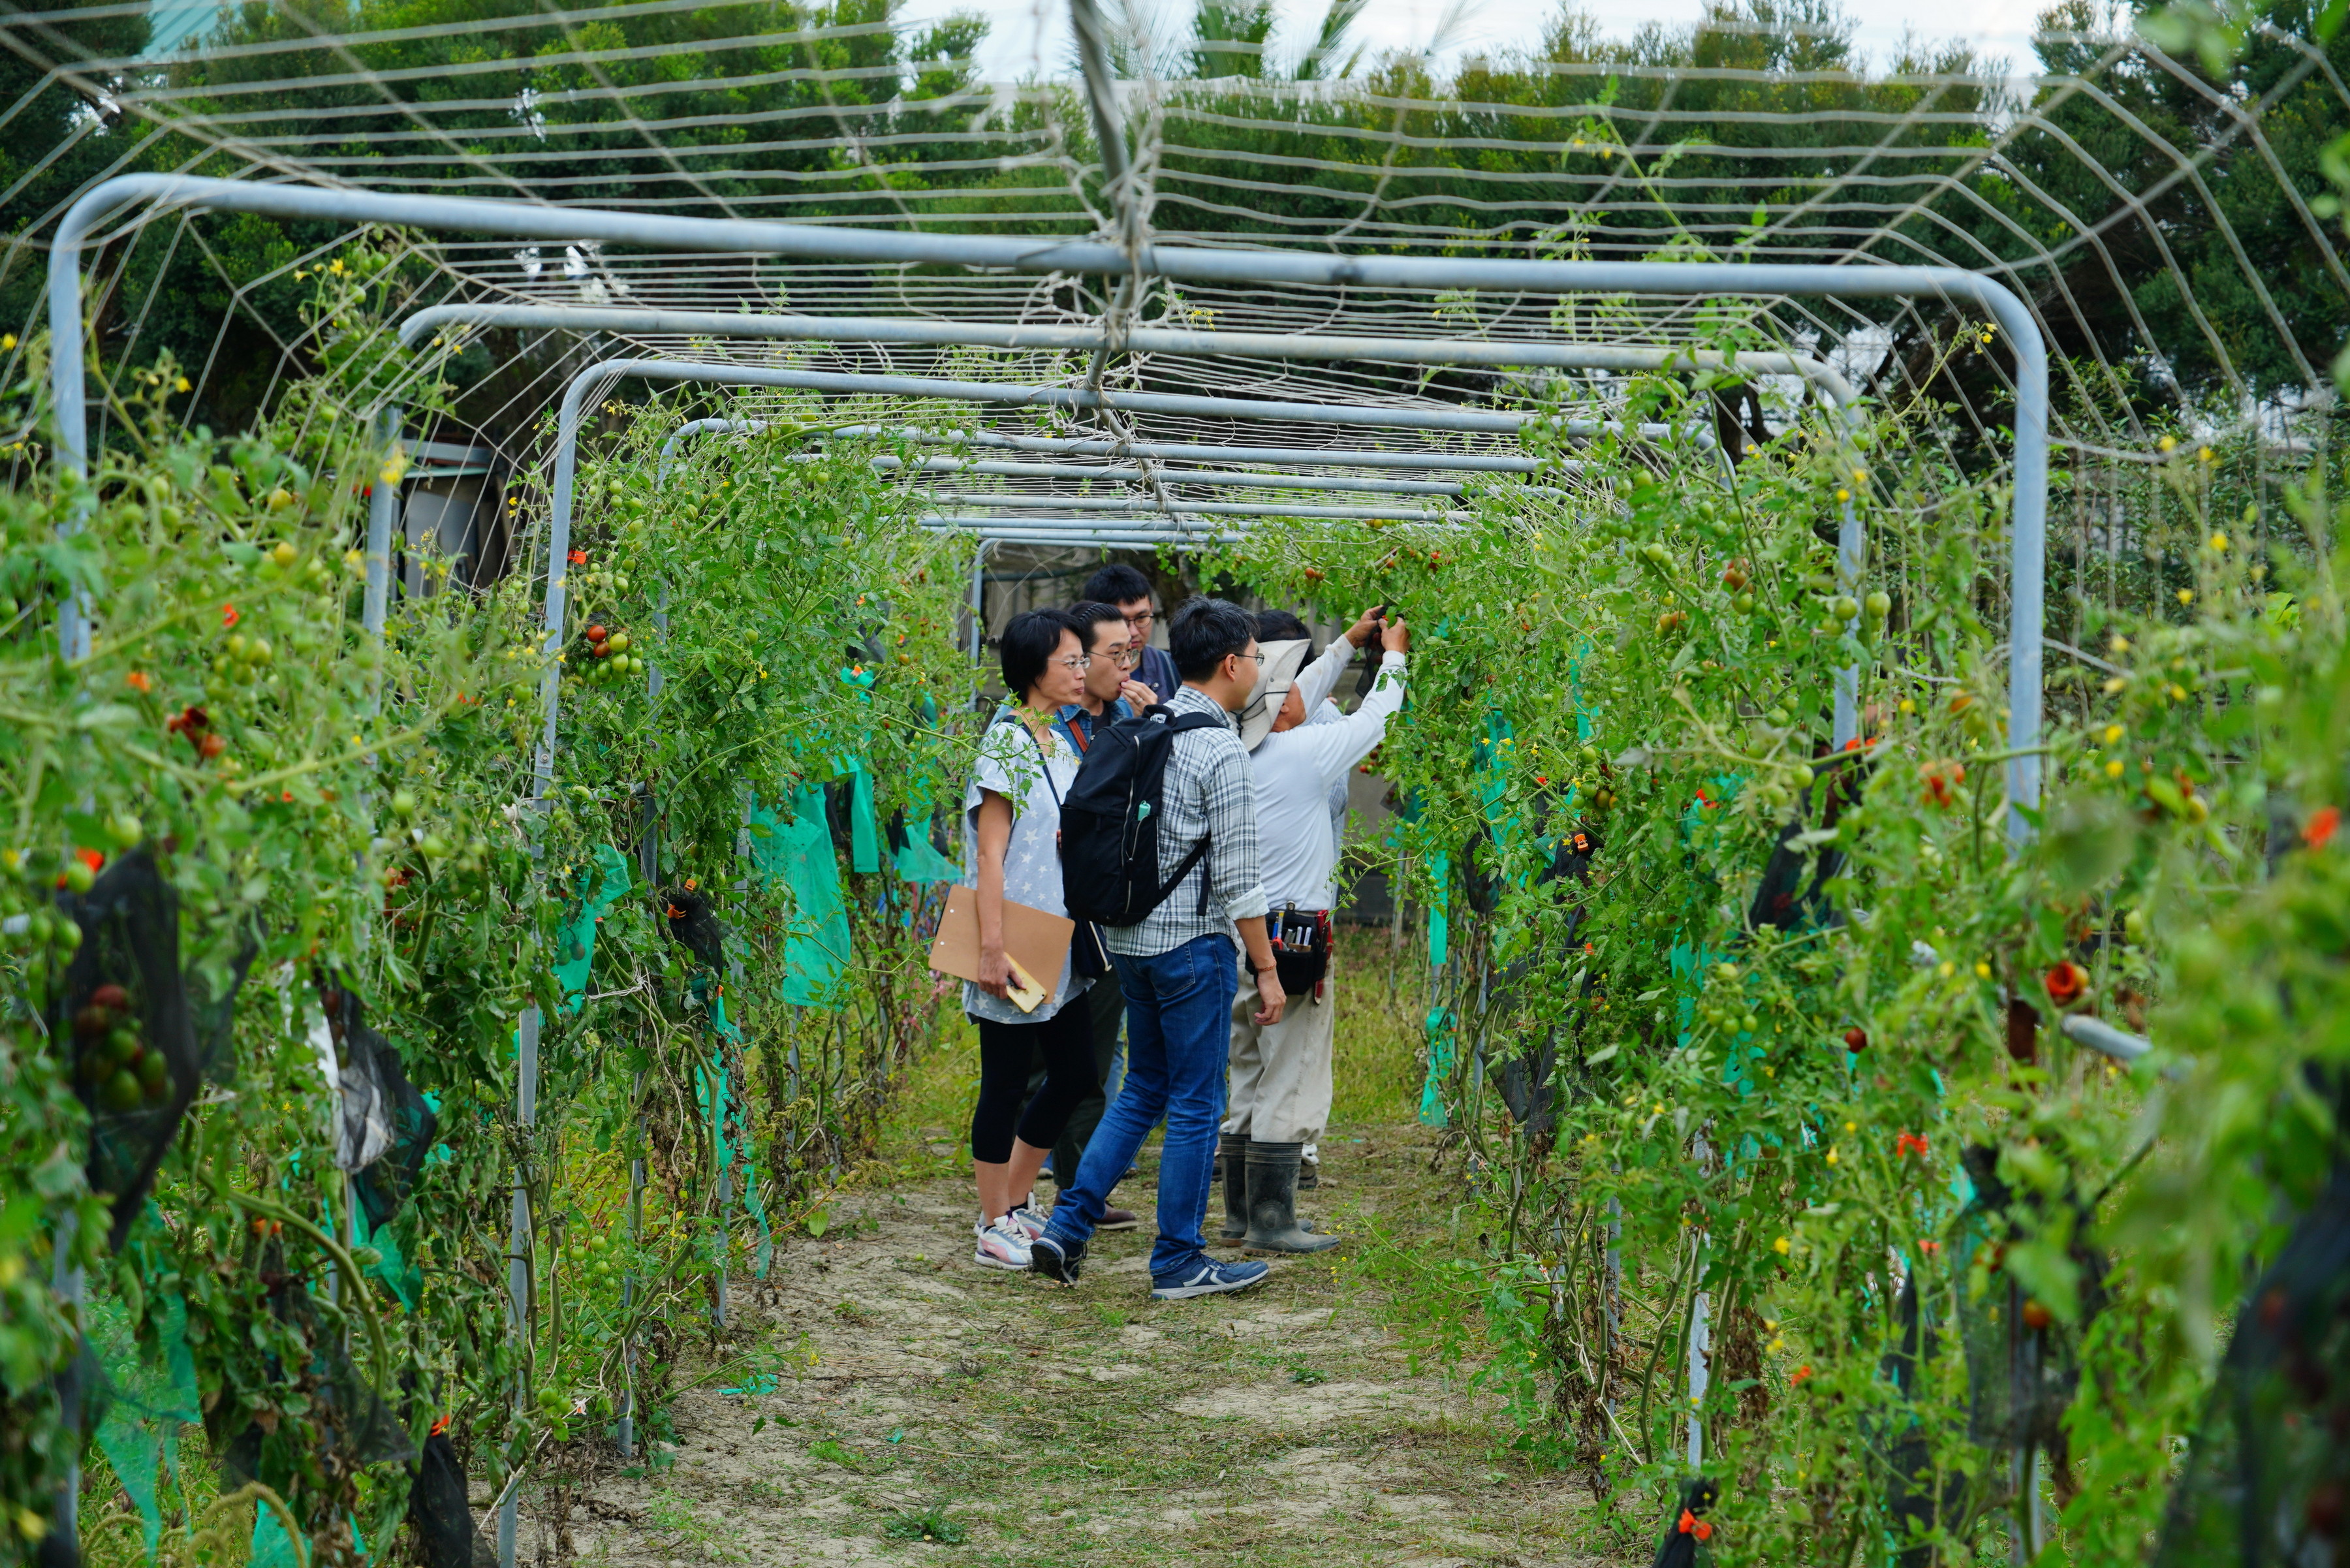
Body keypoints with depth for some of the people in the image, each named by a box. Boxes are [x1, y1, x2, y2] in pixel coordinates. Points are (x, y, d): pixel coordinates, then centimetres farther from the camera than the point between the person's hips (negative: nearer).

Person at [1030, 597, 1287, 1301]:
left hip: (1131, 936, 8)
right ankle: (1179, 1262, 9)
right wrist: (1267, 969, -11)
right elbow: (1237, 877, -17)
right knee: (1195, 1105, 2)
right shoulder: (1221, 750, -16)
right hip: (1193, 942, -8)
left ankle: (1068, 1225, 13)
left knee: (1144, 1089, 18)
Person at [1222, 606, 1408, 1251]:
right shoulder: (1302, 754, -14)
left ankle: (1239, 1213, 18)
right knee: (1290, 1087, -2)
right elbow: (1373, 719, 2)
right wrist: (1392, 656, 19)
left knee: (1248, 1083, 14)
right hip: (1293, 945, -8)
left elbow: (1302, 699, 22)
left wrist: (1349, 643, 30)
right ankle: (1271, 1221, -1)